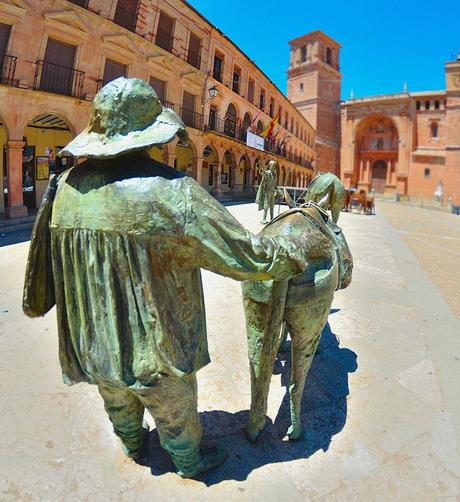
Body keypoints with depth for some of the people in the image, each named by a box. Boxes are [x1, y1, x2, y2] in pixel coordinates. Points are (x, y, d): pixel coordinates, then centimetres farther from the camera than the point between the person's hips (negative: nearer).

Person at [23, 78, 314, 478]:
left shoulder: (67, 186, -8)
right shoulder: (170, 190, -28)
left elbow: (44, 263, 6)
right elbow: (244, 253, -23)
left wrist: (37, 302, 25)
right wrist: (292, 257, -5)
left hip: (93, 346, 6)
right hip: (155, 351, -5)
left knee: (119, 404, 33)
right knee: (176, 414, 23)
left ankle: (133, 445, 62)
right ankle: (189, 462, 51)